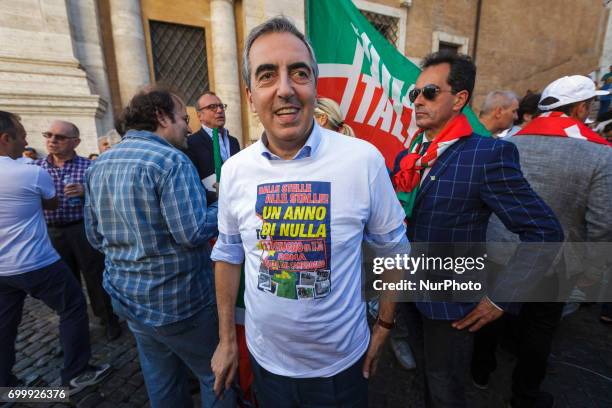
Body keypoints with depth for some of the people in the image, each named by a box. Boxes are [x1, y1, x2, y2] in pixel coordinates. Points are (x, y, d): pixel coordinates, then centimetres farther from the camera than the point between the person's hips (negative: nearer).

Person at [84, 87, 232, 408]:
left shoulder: (98, 165, 6)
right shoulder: (170, 160, -19)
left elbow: (95, 236, 12)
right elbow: (194, 233, -25)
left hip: (128, 296, 8)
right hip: (179, 300, -7)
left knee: (161, 382, 25)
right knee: (215, 376, 14)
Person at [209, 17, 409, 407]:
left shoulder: (363, 159, -19)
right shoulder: (235, 169, -10)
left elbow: (394, 248, -6)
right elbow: (229, 254, 1)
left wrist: (384, 326, -1)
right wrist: (227, 339, 5)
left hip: (340, 362, -2)